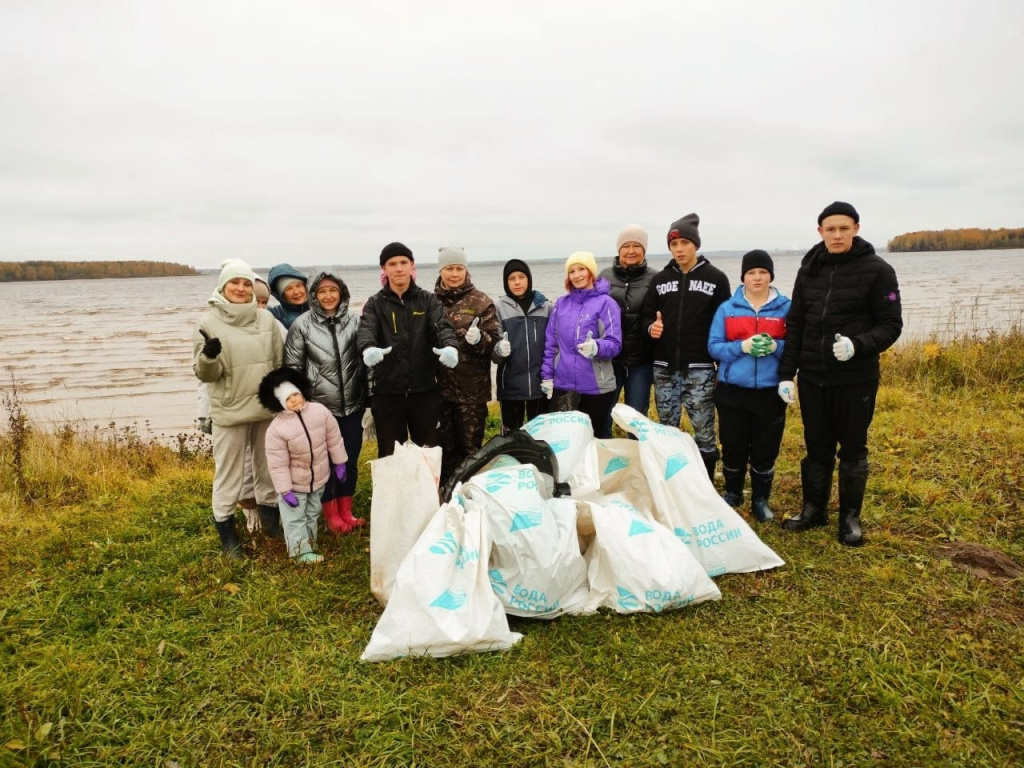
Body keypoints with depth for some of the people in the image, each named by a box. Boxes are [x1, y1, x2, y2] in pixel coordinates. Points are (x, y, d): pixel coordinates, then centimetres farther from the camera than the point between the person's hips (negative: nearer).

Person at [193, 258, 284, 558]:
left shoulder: (266, 319, 4)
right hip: (230, 412, -3)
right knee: (229, 473, 3)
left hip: (267, 408, 4)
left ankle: (271, 521, 33)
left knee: (268, 467, 16)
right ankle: (226, 532, 17)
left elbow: (280, 362, 11)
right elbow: (204, 373, -6)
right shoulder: (210, 322, -5)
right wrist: (208, 356, -27)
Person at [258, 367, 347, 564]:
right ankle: (301, 551, 15)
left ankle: (309, 544, 40)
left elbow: (334, 439, -3)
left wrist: (339, 463, 2)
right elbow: (278, 465, -21)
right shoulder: (277, 428, -27)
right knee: (295, 518, 3)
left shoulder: (320, 411, -17)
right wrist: (285, 490, -19)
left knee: (312, 514, 22)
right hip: (294, 482, -4)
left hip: (318, 477, 4)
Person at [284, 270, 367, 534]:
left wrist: (367, 396, 6)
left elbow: (366, 359, 7)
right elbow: (292, 367, -1)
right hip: (319, 406, -2)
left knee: (350, 459, 11)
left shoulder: (355, 322, 2)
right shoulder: (302, 324, -4)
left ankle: (346, 512, 27)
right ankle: (331, 516, 22)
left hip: (352, 405, 2)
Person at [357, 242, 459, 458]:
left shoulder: (428, 300, 5)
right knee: (391, 457, 9)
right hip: (387, 393, 0)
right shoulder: (375, 304, 3)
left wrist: (450, 346, -37)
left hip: (425, 391, 0)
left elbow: (442, 325, -13)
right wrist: (369, 349, -40)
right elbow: (366, 330, -15)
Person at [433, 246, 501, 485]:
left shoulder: (481, 301, -2)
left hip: (472, 386, -2)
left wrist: (479, 338, -26)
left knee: (471, 446, 8)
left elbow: (494, 340, -6)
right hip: (439, 385, 2)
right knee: (444, 445, 12)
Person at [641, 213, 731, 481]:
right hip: (664, 368, 3)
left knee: (704, 431, 1)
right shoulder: (660, 279, 10)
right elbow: (647, 316, 12)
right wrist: (651, 328, -13)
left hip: (700, 369, -3)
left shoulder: (716, 278, 1)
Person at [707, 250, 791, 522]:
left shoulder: (786, 308, 1)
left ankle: (761, 500, 24)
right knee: (733, 448, 8)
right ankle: (732, 494, 30)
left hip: (770, 392, 0)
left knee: (765, 449, 6)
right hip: (732, 391, 0)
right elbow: (714, 347, 0)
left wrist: (776, 347, -18)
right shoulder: (727, 309, 3)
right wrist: (742, 347, -16)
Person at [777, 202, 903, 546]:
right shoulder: (809, 269, 5)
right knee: (816, 446, 13)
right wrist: (786, 372, 2)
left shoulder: (877, 270, -6)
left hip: (856, 378, -3)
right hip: (812, 377, 3)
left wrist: (857, 345, -25)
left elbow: (890, 325, -7)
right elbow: (795, 324, 7)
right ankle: (814, 509, 27)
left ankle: (850, 517, 23)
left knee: (852, 448, 9)